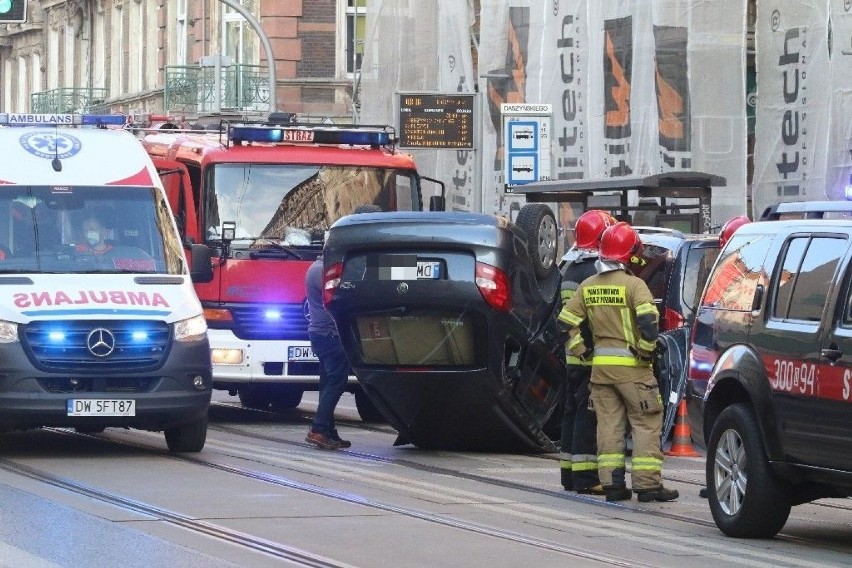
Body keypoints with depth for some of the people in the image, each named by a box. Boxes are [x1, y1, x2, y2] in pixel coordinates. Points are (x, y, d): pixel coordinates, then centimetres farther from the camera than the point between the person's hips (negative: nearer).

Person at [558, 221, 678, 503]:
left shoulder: (588, 286, 7)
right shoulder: (633, 284, -11)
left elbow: (566, 321, 9)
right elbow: (648, 320, -24)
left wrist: (582, 350, 14)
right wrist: (646, 350, -11)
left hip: (600, 364, 5)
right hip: (631, 366, -5)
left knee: (609, 424, 10)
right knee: (646, 424, 1)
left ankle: (612, 483, 8)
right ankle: (647, 483, -3)